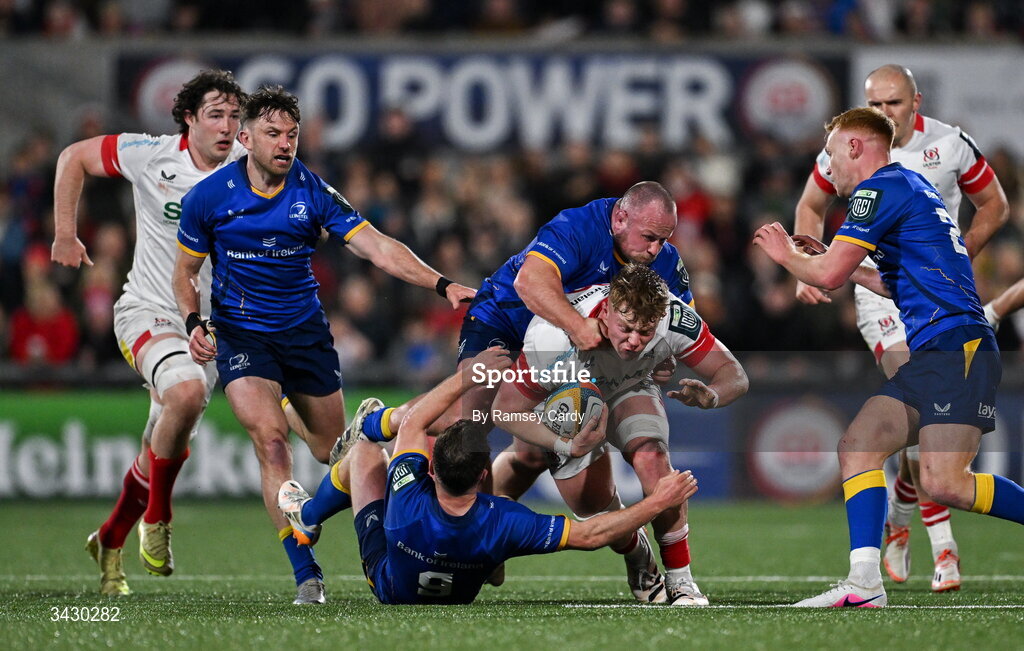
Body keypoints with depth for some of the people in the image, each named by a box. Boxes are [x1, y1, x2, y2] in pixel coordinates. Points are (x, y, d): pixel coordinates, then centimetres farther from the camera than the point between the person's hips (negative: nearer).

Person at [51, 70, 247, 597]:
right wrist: (65, 234, -1)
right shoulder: (151, 156, -10)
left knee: (168, 450, 8)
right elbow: (73, 157, 3)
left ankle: (111, 539, 34)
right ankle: (156, 519, -14)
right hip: (148, 313, -4)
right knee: (187, 390, -34)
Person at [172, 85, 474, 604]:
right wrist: (194, 323, -14)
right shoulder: (209, 197, -9)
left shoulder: (313, 193, -9)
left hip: (304, 328, 2)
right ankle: (305, 573, -21)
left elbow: (377, 247, -16)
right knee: (269, 436, -23)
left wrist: (441, 284, -28)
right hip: (239, 332, -2)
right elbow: (185, 271, 5)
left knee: (333, 450, 9)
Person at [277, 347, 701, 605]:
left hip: (388, 584, -2)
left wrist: (468, 375, -22)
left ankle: (307, 514, 43)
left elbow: (414, 422, -26)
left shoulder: (410, 499, -45)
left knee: (366, 452, 13)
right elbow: (590, 535, -39)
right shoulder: (501, 524, -46)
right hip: (460, 594, 2)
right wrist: (658, 502, -37)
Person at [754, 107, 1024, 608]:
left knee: (944, 483, -20)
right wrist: (851, 269, 34)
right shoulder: (906, 187, 25)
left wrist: (786, 255, 10)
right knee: (857, 446, -2)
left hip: (957, 345, -10)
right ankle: (864, 583, -11)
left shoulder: (882, 188, -6)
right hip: (930, 355, 10)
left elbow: (828, 275, -9)